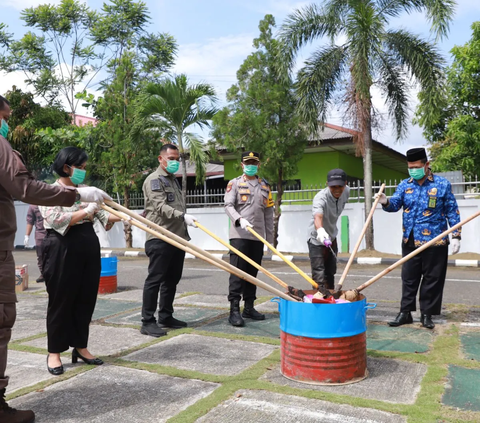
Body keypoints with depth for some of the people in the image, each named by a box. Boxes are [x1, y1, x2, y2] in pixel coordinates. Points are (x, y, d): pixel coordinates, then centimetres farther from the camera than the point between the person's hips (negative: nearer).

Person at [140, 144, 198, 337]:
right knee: (155, 279, -6)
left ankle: (166, 317, 20)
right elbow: (161, 207, -18)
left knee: (172, 280, 11)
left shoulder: (174, 180, 22)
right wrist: (183, 216, -31)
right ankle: (148, 322, -1)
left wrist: (184, 234, 18)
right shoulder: (154, 180, -5)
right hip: (160, 238, -8)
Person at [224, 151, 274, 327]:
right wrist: (240, 220, -27)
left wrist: (270, 237, 12)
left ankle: (249, 307, 20)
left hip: (258, 236, 4)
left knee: (252, 272, 10)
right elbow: (228, 205, -8)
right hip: (239, 235, -4)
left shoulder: (265, 186, 16)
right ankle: (234, 310, -6)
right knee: (237, 272, -7)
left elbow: (268, 213, 16)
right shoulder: (234, 183, 5)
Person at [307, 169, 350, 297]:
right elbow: (317, 215, -53)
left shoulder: (346, 191, -10)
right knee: (319, 275, -14)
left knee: (330, 273, 18)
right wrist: (320, 229, -75)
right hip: (317, 239, -7)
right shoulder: (321, 198, -32)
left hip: (332, 237, 7)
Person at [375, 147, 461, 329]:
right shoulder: (404, 185, 6)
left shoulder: (442, 184, -3)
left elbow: (452, 212, -1)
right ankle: (405, 312, 19)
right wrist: (386, 202, -29)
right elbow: (395, 204, -5)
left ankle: (426, 314, 17)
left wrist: (456, 236, -7)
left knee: (432, 279, 5)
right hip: (410, 241, 3)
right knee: (409, 278, 9)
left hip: (434, 241, -3)